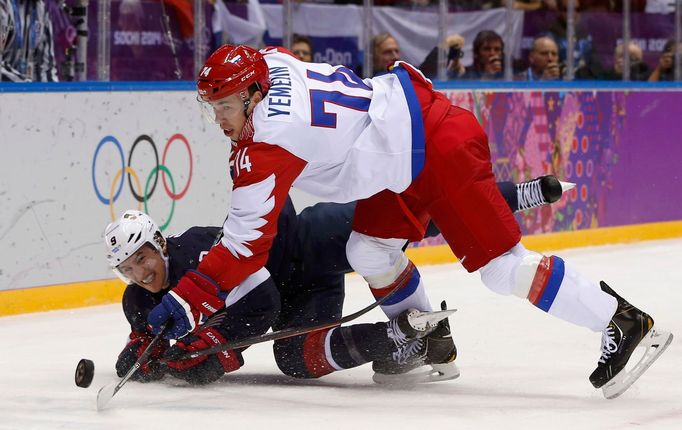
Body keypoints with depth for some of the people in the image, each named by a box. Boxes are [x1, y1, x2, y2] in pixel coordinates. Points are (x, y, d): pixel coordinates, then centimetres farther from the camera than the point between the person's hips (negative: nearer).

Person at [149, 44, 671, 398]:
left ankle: (624, 322, -4)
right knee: (369, 250, 8)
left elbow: (247, 241, -27)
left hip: (441, 145, -10)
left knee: (500, 265, -9)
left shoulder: (271, 139, -25)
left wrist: (188, 301, -27)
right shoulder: (265, 63, -1)